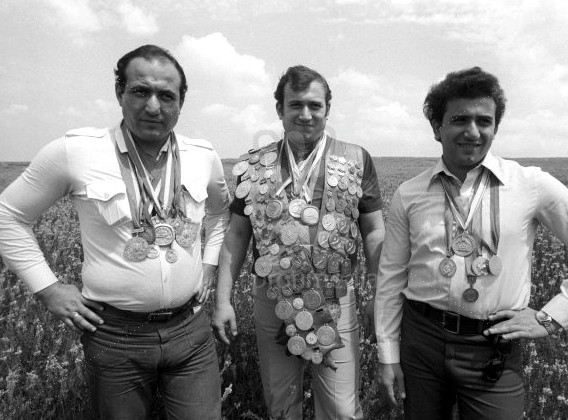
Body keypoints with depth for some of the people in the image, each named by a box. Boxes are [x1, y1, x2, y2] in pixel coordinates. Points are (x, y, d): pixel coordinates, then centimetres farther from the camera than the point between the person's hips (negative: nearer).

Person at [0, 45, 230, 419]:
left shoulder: (204, 157, -1)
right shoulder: (74, 150, -10)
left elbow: (221, 211, 20)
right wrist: (49, 289, -3)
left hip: (191, 330, 3)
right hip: (114, 336, -2)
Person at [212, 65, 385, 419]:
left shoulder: (357, 160, 0)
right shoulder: (255, 165, 4)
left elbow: (374, 231, 2)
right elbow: (237, 234, 6)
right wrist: (223, 299, 2)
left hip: (336, 305, -1)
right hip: (272, 304, 2)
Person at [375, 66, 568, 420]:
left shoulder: (533, 186, -6)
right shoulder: (408, 195, -1)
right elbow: (391, 277, 3)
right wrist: (388, 355, 4)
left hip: (496, 349, -1)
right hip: (421, 338, 2)